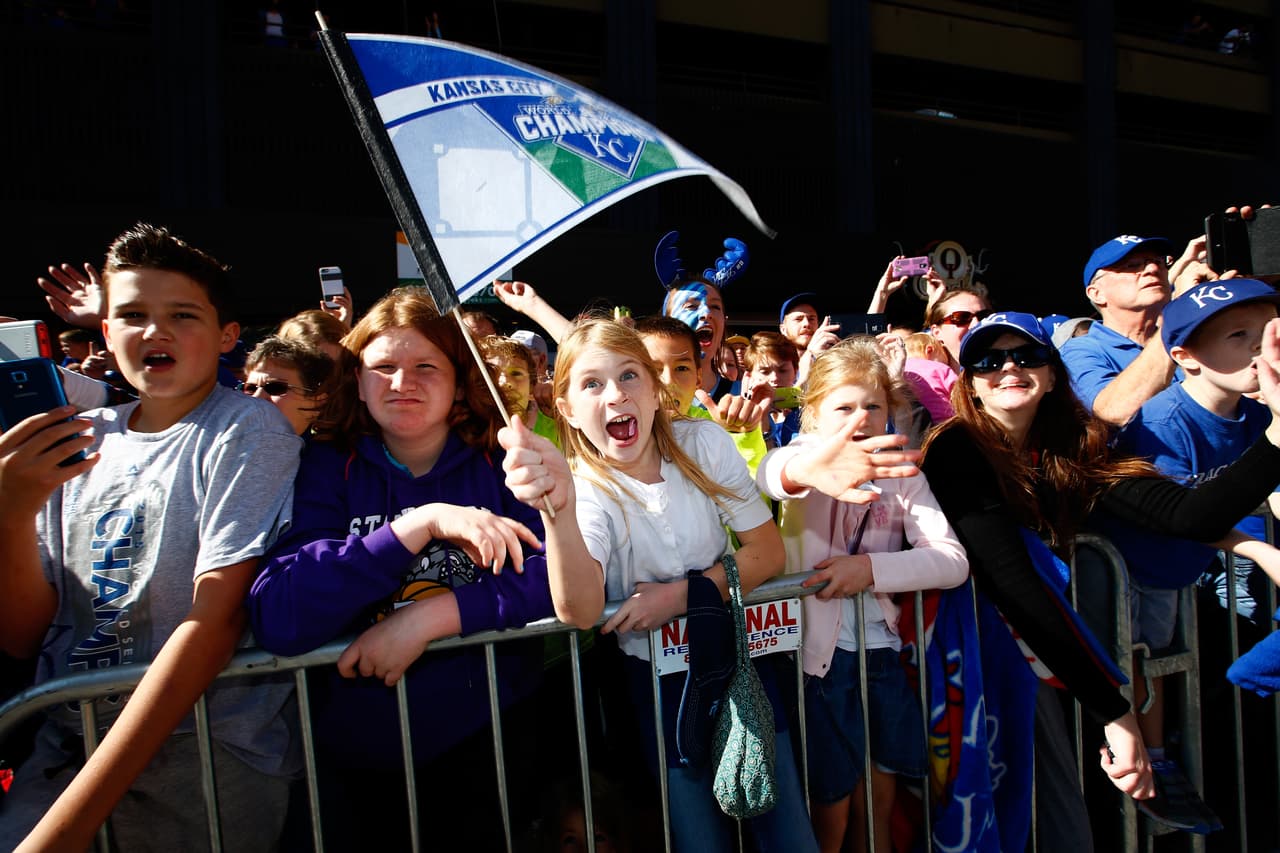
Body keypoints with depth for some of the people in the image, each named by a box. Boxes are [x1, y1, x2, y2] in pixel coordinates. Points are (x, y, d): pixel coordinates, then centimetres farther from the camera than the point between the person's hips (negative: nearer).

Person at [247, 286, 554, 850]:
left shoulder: (499, 464, -6)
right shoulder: (325, 469, -8)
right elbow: (276, 619, -21)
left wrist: (429, 617, -25)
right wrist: (421, 524, -29)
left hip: (488, 742, 1)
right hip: (355, 755, -1)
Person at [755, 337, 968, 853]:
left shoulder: (904, 477, 2)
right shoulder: (806, 458, -7)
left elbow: (953, 560, -10)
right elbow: (770, 475, -34)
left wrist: (870, 567, -24)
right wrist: (807, 469, -58)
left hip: (882, 650, 3)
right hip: (820, 652, -3)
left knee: (882, 782, 17)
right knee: (832, 793, 8)